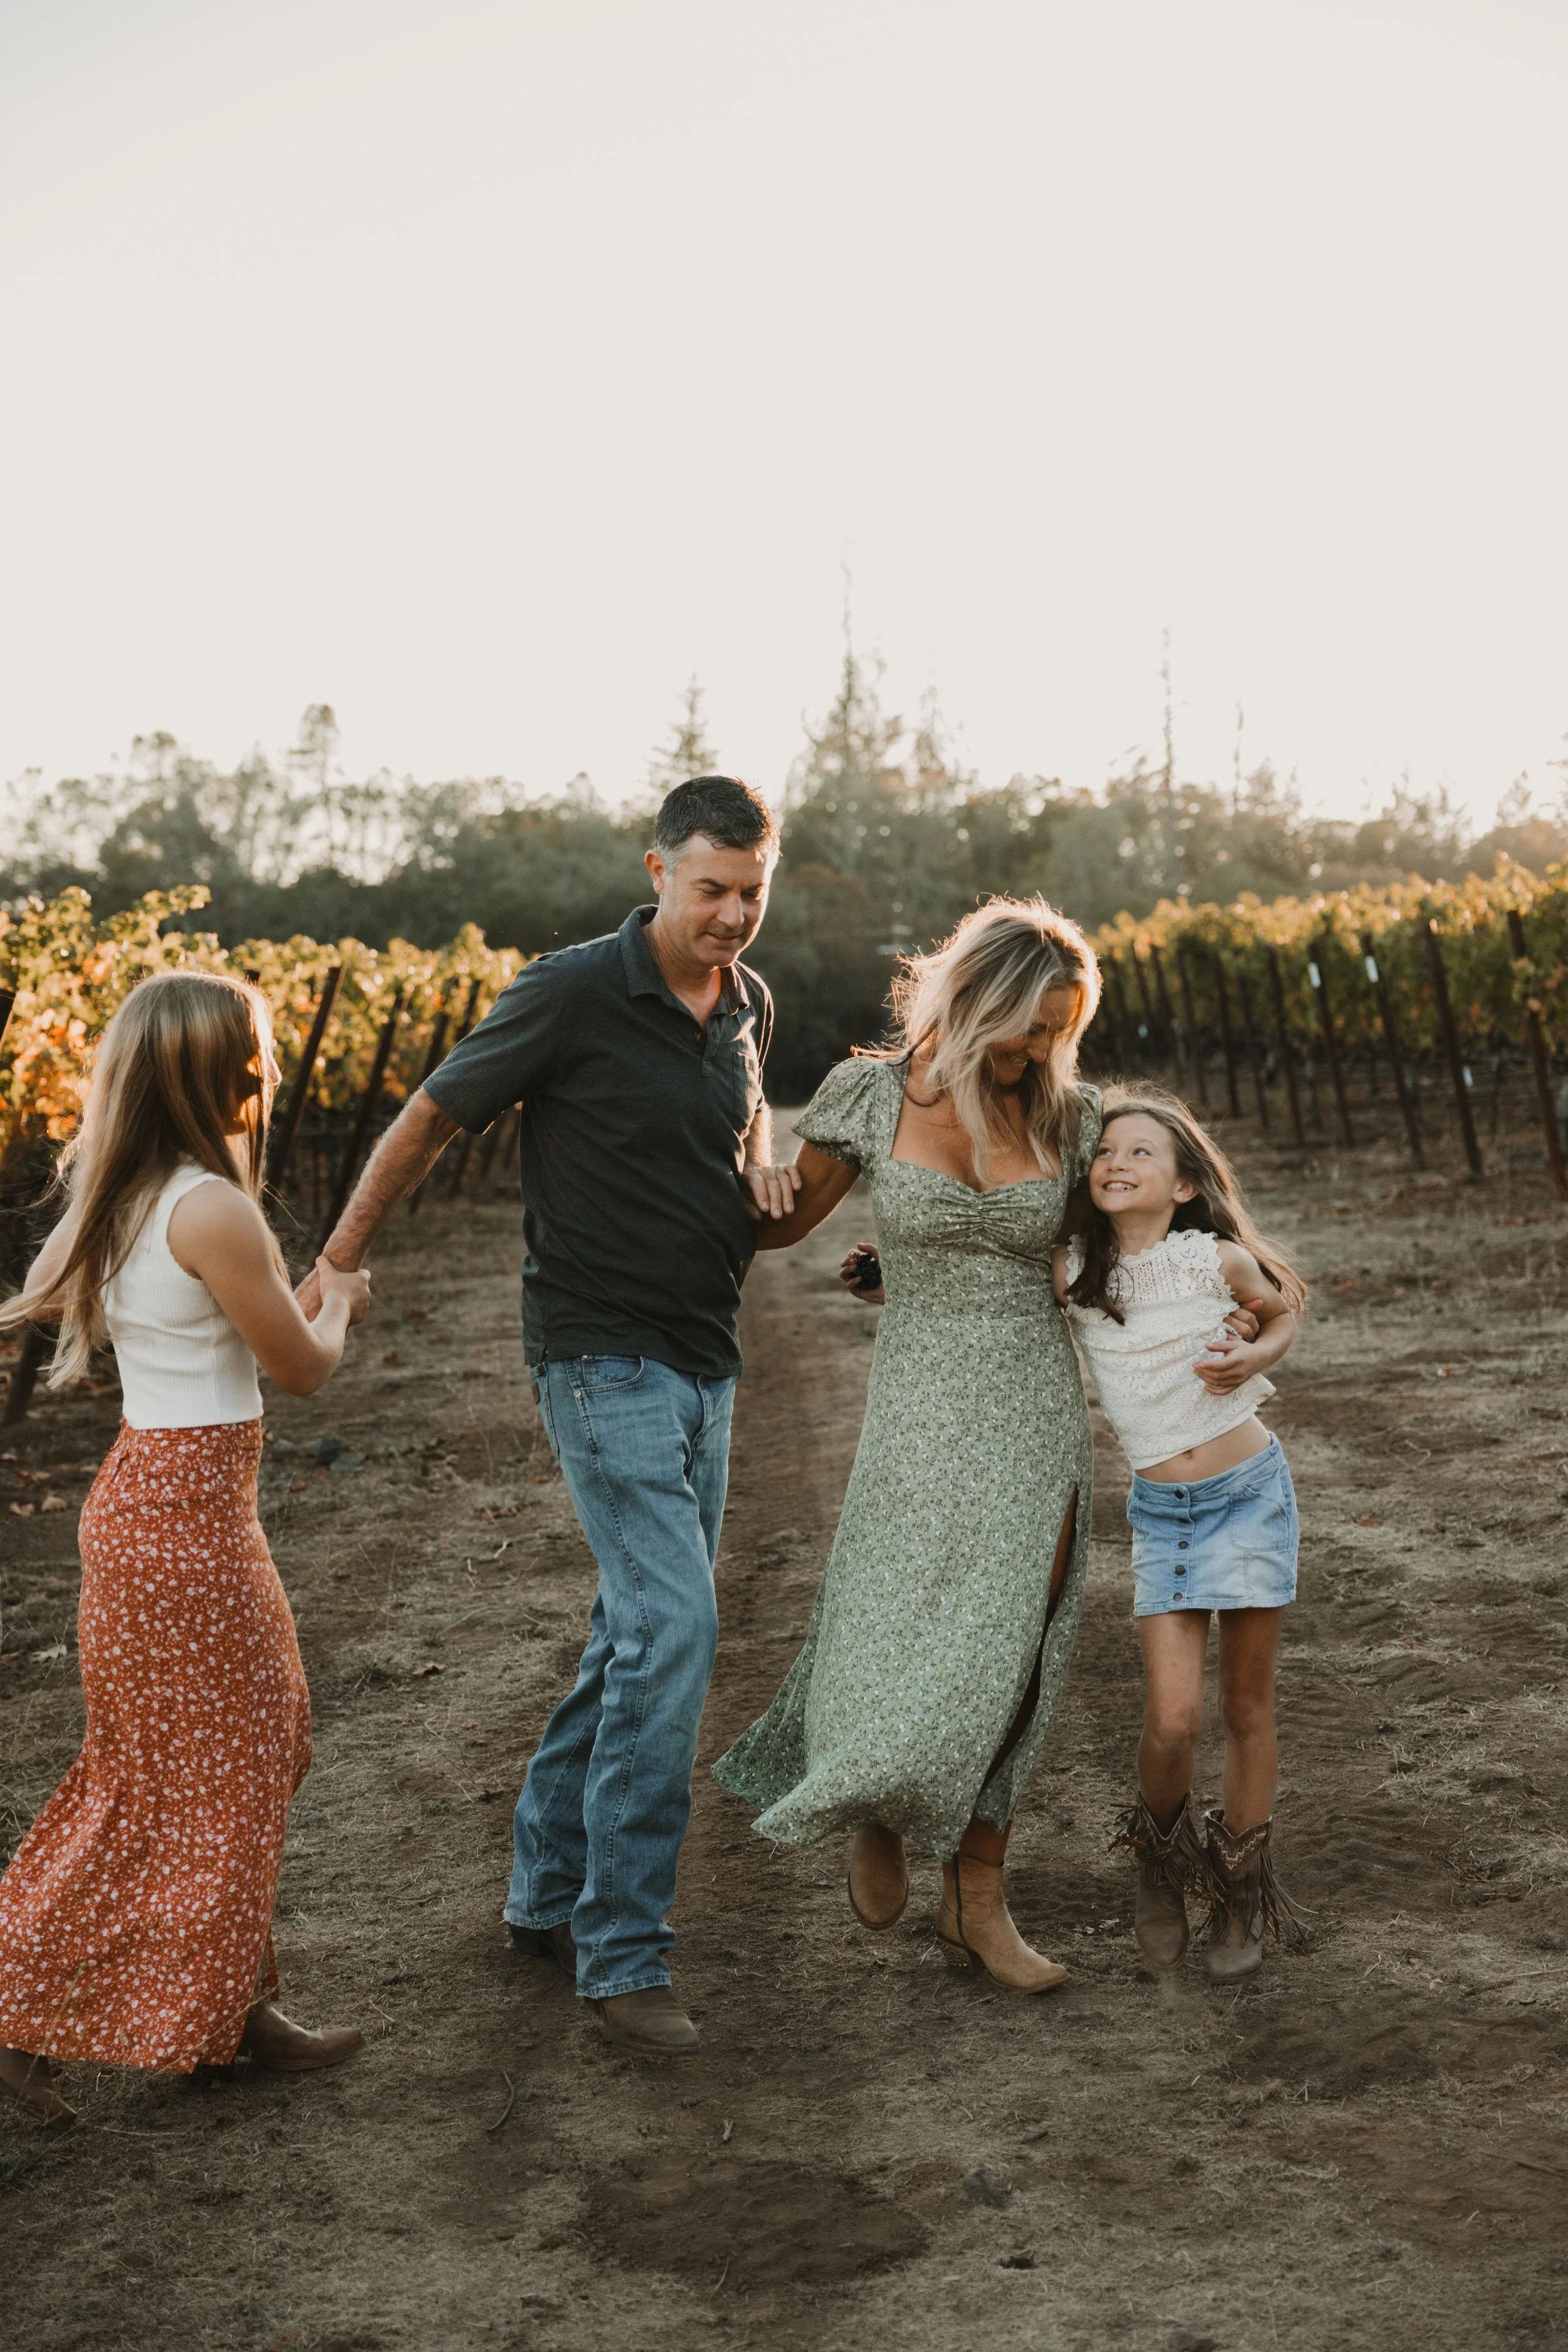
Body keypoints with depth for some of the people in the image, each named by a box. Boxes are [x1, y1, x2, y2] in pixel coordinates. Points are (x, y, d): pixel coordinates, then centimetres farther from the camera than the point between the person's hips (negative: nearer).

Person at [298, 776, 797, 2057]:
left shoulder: (748, 1004, 8)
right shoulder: (573, 994, -13)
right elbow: (428, 1120, -3)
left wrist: (762, 1151, 7)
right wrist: (339, 1264, 4)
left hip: (705, 1361, 8)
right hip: (606, 1359, -8)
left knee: (643, 1637, 12)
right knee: (673, 1628, -16)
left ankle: (550, 1891, 26)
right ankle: (623, 1951, -6)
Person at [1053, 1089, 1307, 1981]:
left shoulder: (1217, 1260, -8)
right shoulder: (1072, 1274, -5)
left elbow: (1285, 1310, 11)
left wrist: (1255, 1357, -9)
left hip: (1250, 1492, -1)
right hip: (1161, 1510, 1)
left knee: (1248, 1706, 7)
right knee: (1174, 1719, -9)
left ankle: (1242, 1891, 25)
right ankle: (1162, 1859, 22)